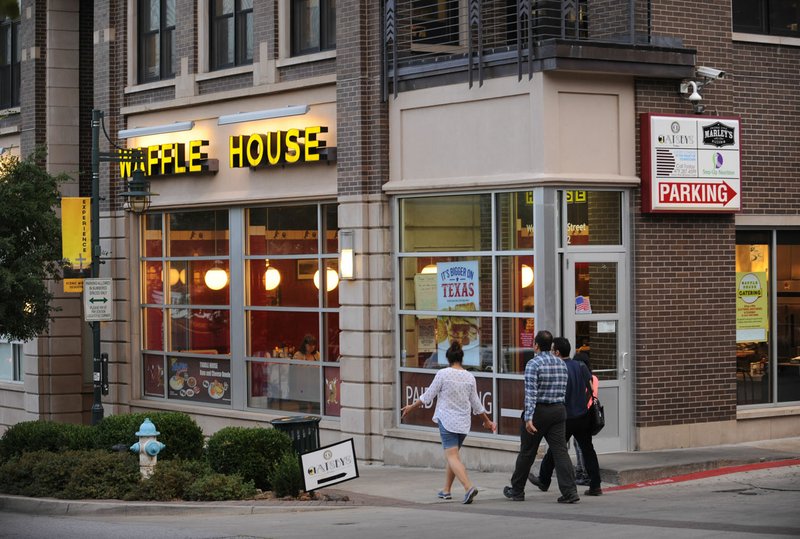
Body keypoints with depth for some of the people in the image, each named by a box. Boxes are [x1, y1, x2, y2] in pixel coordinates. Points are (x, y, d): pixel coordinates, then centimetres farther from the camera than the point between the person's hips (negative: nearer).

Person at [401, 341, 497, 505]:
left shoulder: (443, 374, -9)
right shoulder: (469, 377, 4)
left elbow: (428, 396, -4)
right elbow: (476, 403, 10)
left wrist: (411, 407, 11)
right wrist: (487, 420, 23)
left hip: (447, 420, -5)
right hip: (463, 423, 5)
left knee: (452, 456, -8)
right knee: (452, 454, 18)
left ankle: (469, 487, -26)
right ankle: (446, 490, 24)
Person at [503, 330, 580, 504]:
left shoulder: (533, 364, -11)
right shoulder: (561, 364, 9)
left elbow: (531, 393, -19)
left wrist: (528, 418, -24)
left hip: (539, 411, -5)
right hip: (559, 410, 5)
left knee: (527, 452, 8)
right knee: (560, 451, -1)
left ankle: (517, 491, 21)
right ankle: (570, 491, -14)